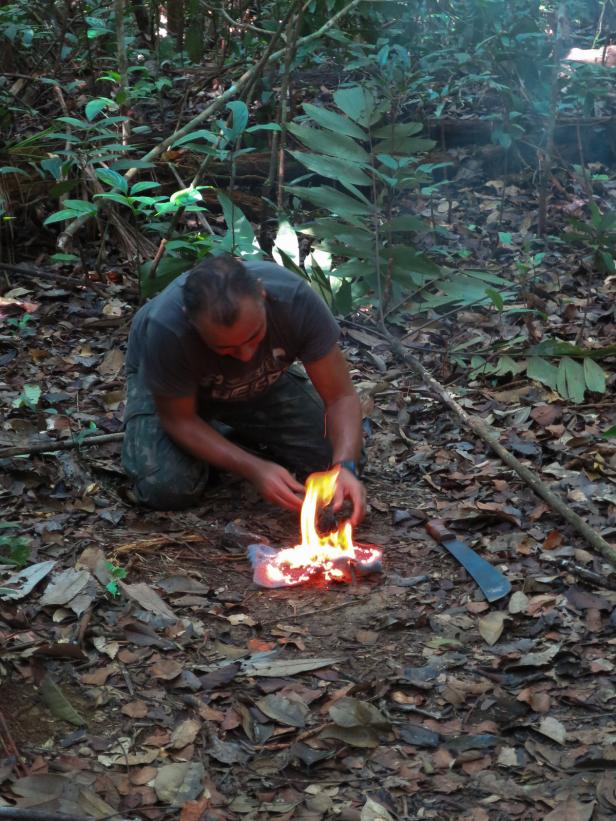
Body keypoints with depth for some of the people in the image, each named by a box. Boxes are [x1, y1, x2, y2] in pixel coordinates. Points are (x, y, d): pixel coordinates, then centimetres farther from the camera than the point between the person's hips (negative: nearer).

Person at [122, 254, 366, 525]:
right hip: (170, 383, -2)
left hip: (261, 384, 3)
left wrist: (345, 467, -44)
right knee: (167, 489, -25)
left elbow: (341, 397, -27)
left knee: (329, 456, -13)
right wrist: (255, 469, -37)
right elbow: (178, 420, -26)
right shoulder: (165, 329, -42)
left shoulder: (295, 298, -37)